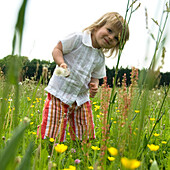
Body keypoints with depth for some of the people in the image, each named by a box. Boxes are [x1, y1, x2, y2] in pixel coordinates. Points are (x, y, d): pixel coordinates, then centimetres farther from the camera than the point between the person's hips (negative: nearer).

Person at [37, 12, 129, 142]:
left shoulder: (101, 59, 9)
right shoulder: (78, 38, -9)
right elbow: (57, 50, -5)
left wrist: (94, 85, -6)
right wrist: (61, 63, -24)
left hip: (81, 98, 6)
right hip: (59, 93, -6)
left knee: (86, 136, 8)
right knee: (53, 133, -7)